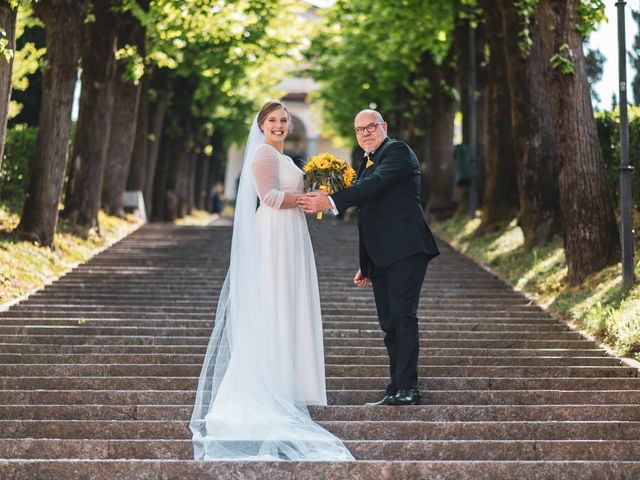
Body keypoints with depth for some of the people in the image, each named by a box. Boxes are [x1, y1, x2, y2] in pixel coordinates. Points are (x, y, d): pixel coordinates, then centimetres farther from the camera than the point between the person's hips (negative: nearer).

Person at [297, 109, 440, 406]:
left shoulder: (397, 151, -3)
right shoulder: (368, 162, 24)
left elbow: (376, 184, -21)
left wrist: (330, 201, -28)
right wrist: (365, 265, 24)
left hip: (405, 251, -9)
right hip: (380, 259, 9)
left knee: (403, 317, -14)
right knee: (390, 324, 7)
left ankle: (407, 388, -16)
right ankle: (396, 392, 9)